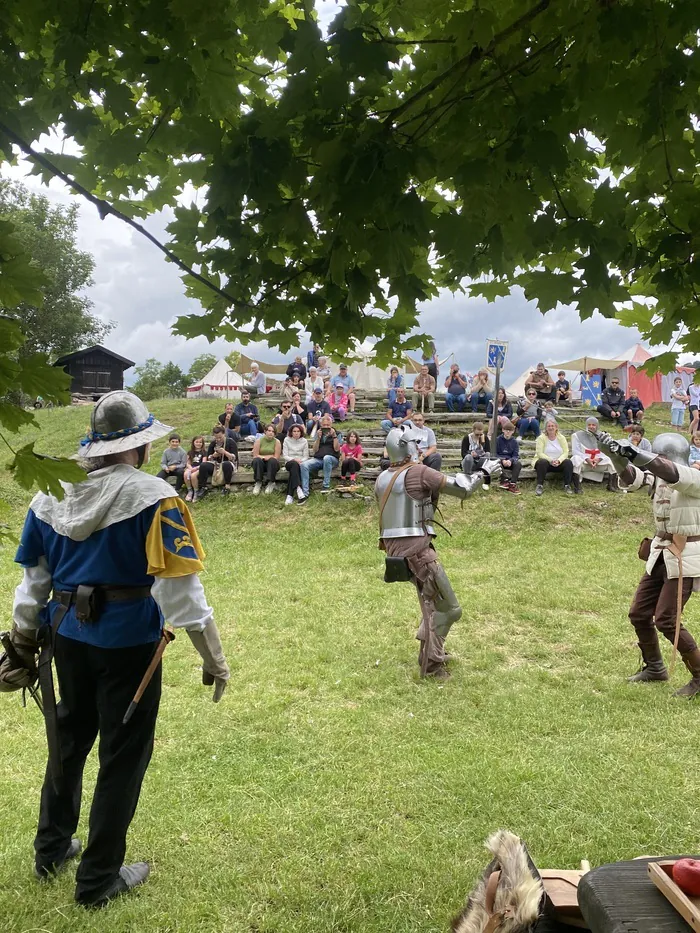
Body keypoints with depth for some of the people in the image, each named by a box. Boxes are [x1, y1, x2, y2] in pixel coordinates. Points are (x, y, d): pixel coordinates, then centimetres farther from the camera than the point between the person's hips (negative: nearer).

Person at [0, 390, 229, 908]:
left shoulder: (53, 493, 3)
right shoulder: (152, 496, -17)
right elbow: (179, 586, -21)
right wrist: (214, 657, -14)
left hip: (68, 636, 6)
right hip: (128, 641, -6)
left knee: (68, 740, 25)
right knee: (123, 755, 11)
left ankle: (52, 848, 45)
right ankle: (99, 879, 25)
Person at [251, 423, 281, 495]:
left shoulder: (277, 441, -3)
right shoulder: (258, 440, -1)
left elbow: (276, 457, -10)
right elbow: (255, 456, -6)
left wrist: (262, 456, -14)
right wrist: (265, 457, -16)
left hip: (272, 464, -1)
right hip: (261, 464, 1)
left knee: (272, 460, -34)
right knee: (257, 460, -32)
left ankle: (271, 483, -23)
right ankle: (258, 483, -24)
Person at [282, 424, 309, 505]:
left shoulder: (304, 441, 8)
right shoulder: (287, 440, 6)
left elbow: (306, 457, 5)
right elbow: (285, 456, 1)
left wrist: (301, 461, -15)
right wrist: (294, 459, -16)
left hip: (300, 464, 0)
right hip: (289, 463, 0)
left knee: (293, 470, -34)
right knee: (294, 464, -37)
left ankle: (290, 495, -41)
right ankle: (298, 488, -53)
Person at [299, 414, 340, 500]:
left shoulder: (336, 433, 11)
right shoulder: (318, 434, 18)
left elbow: (337, 449, -2)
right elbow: (315, 450, 8)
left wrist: (334, 436, -10)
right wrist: (318, 438, -4)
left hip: (331, 459, -3)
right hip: (317, 459, 3)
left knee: (326, 457, -41)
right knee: (304, 465, -28)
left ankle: (326, 486, -35)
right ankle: (305, 493, -33)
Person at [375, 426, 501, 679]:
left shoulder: (382, 479, 9)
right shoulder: (419, 472, -11)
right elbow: (462, 489, -9)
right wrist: (484, 473, 7)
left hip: (394, 548, 8)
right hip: (415, 548, -8)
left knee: (431, 598, 25)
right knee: (446, 607, 4)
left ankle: (431, 650, 33)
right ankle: (431, 663, 6)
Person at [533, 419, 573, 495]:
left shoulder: (561, 438, 4)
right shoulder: (541, 438, -4)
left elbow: (565, 452, -4)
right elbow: (539, 453, -13)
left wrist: (558, 461, -24)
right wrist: (550, 460, -27)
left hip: (559, 463, 2)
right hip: (545, 461, -2)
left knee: (568, 462, -26)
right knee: (542, 462, -36)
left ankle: (567, 486, -18)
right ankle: (540, 486, -27)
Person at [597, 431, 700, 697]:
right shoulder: (658, 478, 5)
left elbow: (671, 473, -36)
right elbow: (630, 477, -10)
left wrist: (634, 453, -50)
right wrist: (616, 454, -30)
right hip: (660, 554, 8)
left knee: (666, 619, -9)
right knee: (639, 613, 9)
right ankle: (654, 667, 29)